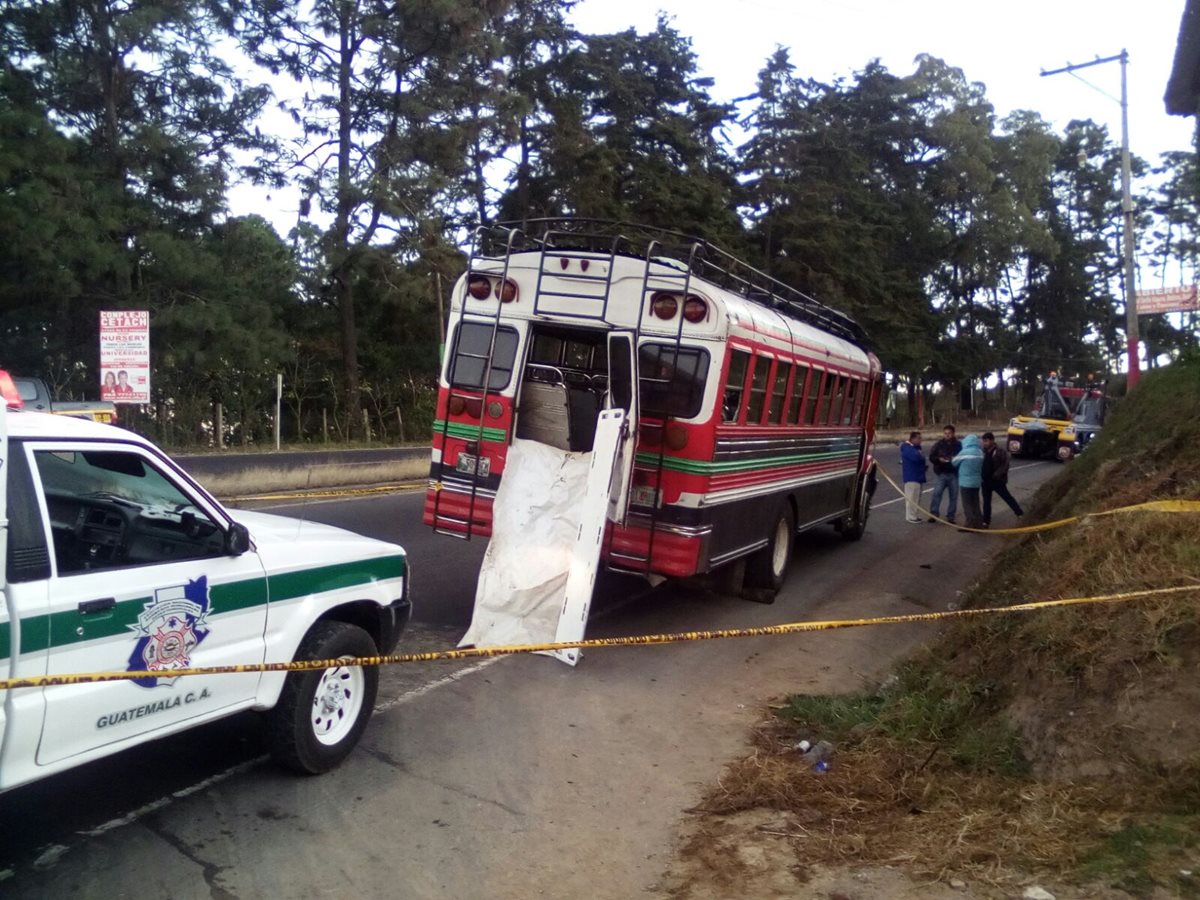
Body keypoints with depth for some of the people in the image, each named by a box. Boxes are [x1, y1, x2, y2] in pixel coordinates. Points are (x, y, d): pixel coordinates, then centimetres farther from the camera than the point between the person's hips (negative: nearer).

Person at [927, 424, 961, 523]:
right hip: (941, 473, -1)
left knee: (953, 496, 5)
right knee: (937, 493, -10)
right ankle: (933, 514, -6)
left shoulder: (958, 445, 3)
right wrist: (939, 459, -17)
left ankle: (950, 516, 15)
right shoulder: (938, 444, 4)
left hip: (954, 474, 1)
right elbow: (931, 457, 3)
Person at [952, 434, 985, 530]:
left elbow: (954, 462, -3)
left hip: (965, 482, -6)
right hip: (976, 481, 6)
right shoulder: (980, 452, 1)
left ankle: (971, 524, 1)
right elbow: (981, 466, 10)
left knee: (967, 504, 2)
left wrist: (953, 458, 19)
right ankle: (978, 523, 19)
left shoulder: (964, 452, -16)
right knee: (975, 503, 15)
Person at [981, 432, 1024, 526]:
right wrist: (981, 475, 1)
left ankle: (1019, 513, 19)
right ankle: (986, 521, 18)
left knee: (1007, 497, 4)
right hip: (986, 480, 6)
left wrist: (997, 474, -24)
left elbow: (1005, 465, -15)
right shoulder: (984, 451, 6)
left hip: (997, 480, -6)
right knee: (986, 501, 11)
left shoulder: (1000, 451, -11)